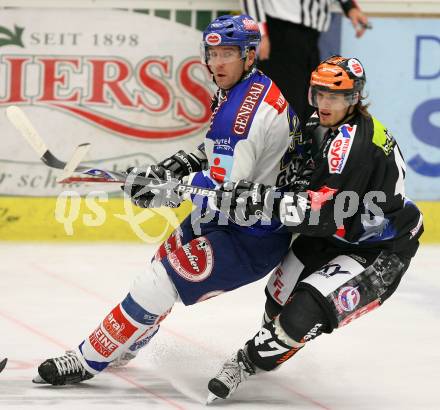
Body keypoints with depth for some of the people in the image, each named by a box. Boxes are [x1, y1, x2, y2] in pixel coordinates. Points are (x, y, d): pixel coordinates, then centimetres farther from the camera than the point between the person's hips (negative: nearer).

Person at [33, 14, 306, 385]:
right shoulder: (247, 90, 5)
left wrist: (161, 191, -22)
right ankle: (131, 342, 49)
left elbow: (225, 188, -30)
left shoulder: (247, 110, -27)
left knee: (161, 283, -12)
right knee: (166, 259, 26)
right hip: (225, 215, 11)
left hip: (249, 238, -11)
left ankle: (88, 361, -1)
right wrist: (182, 164, 8)